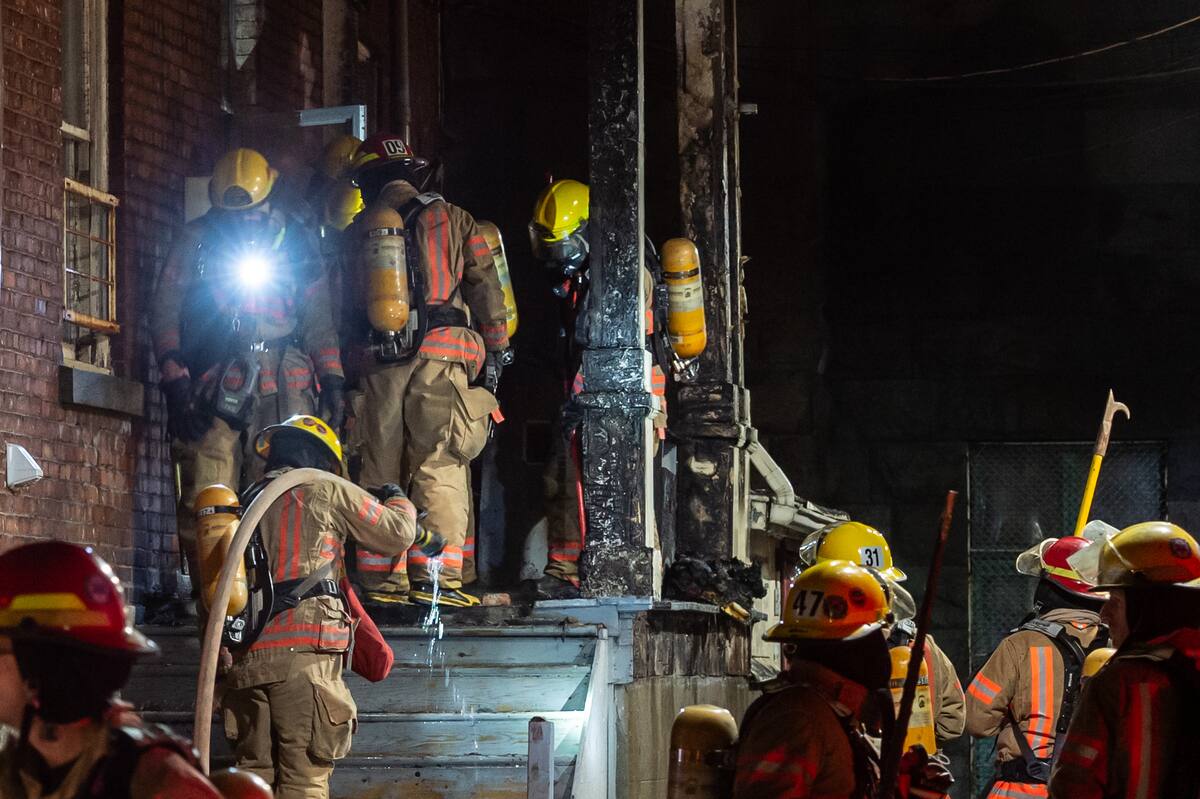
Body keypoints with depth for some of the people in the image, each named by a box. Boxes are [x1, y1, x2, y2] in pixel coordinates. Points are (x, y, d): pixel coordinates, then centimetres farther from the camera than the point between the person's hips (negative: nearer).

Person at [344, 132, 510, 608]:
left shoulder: (356, 234, 13)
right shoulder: (451, 219, 8)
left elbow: (343, 309, 14)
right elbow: (485, 291, 3)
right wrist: (494, 354, 7)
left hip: (376, 363, 3)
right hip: (439, 356, -2)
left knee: (380, 470, 8)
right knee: (440, 468, -5)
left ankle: (381, 579, 6)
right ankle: (434, 576, -14)